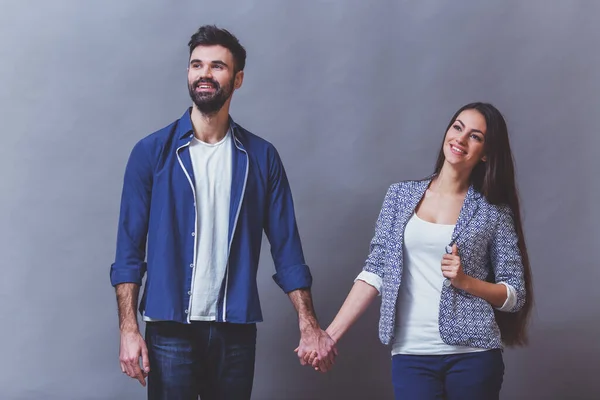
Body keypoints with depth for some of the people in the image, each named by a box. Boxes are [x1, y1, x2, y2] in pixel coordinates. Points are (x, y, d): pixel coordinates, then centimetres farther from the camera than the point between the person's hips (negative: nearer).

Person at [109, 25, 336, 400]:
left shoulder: (262, 157, 4)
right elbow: (130, 248, -1)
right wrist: (129, 329, -10)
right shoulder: (152, 152, 0)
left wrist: (309, 325, -3)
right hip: (170, 328, -1)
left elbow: (286, 246, 4)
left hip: (236, 329, 2)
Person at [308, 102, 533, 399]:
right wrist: (331, 334, -5)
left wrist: (465, 282, -13)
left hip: (472, 353, -1)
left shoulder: (494, 213, 2)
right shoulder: (400, 196, 7)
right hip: (411, 354, 1)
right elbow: (375, 271, 4)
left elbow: (516, 295, 4)